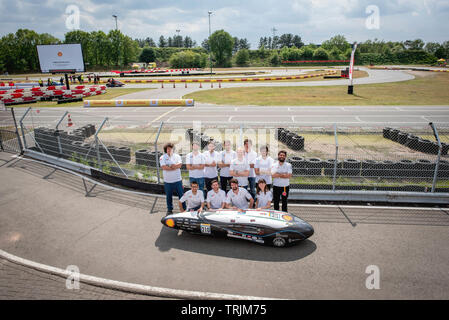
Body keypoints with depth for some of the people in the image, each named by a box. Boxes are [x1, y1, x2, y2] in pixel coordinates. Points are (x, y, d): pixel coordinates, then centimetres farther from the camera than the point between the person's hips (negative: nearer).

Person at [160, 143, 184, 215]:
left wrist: (169, 166, -14)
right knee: (168, 196, 10)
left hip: (177, 180, 1)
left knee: (181, 195, 5)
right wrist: (175, 166, -10)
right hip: (167, 181, 0)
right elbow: (163, 167, -14)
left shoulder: (177, 156, 6)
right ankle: (169, 210, 24)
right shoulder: (162, 157, 1)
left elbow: (179, 165, -11)